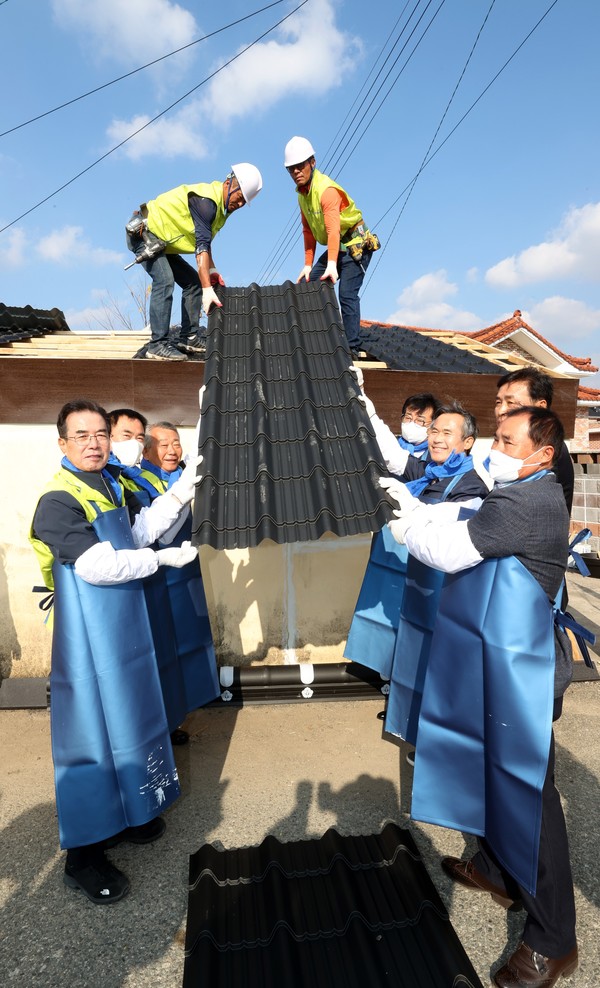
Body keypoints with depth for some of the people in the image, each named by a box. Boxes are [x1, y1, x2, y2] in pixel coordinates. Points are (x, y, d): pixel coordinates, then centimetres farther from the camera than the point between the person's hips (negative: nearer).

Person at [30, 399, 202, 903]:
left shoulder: (112, 487, 8)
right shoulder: (58, 501, -20)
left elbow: (141, 531, 11)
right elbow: (98, 565, -26)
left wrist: (178, 495, -2)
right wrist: (164, 558, -17)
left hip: (126, 628, 9)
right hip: (89, 637, -8)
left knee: (127, 718, 20)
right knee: (90, 733, 4)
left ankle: (122, 815, 42)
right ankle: (84, 855, 24)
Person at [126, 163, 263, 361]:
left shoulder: (219, 204, 6)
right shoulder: (205, 200, -25)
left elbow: (204, 240, 16)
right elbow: (201, 246, -34)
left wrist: (211, 270, 2)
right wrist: (207, 289, -40)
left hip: (162, 242, 10)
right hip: (143, 233, -10)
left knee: (193, 282, 7)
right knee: (164, 280, -28)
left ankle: (188, 338, 6)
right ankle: (158, 344, -30)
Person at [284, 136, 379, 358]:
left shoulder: (326, 189, -23)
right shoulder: (302, 193, 5)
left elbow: (333, 229, -37)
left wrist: (332, 264, -49)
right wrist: (308, 264, 2)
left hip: (356, 245, -9)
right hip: (336, 248, 9)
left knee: (347, 295, -22)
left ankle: (353, 348, -20)